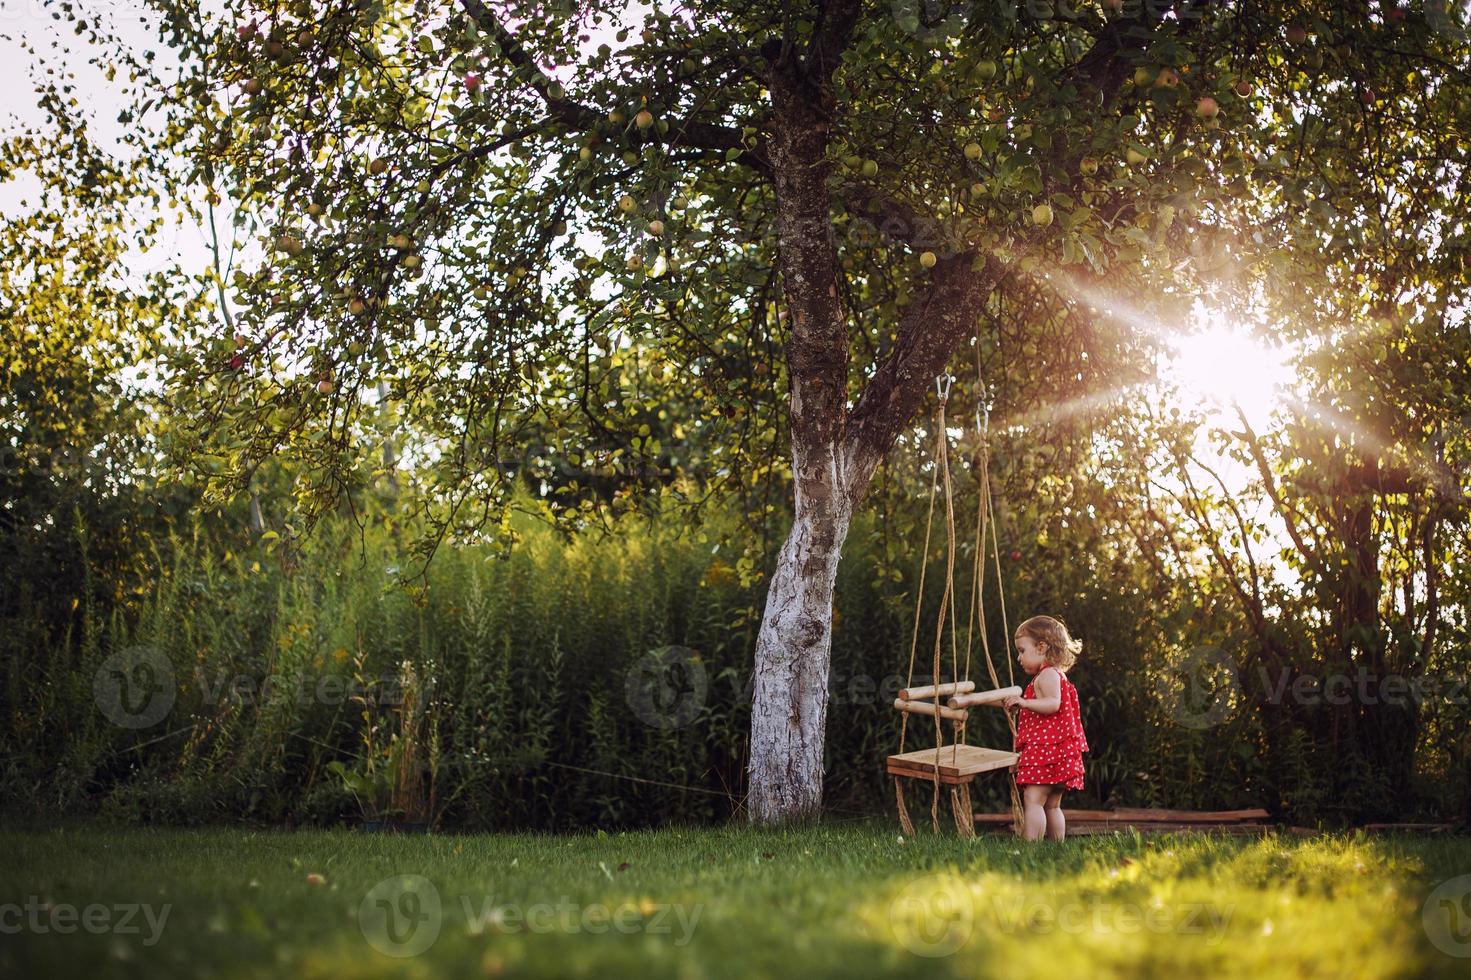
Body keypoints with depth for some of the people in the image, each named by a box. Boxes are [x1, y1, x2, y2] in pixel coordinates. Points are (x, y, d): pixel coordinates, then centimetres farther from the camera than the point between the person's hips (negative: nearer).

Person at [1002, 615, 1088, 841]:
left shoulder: (1048, 674, -8)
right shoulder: (1057, 675, 25)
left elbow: (1053, 704, -24)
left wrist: (1024, 702, -30)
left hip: (1044, 749, -11)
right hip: (1059, 753, 11)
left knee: (1033, 799, -16)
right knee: (1052, 805, 11)